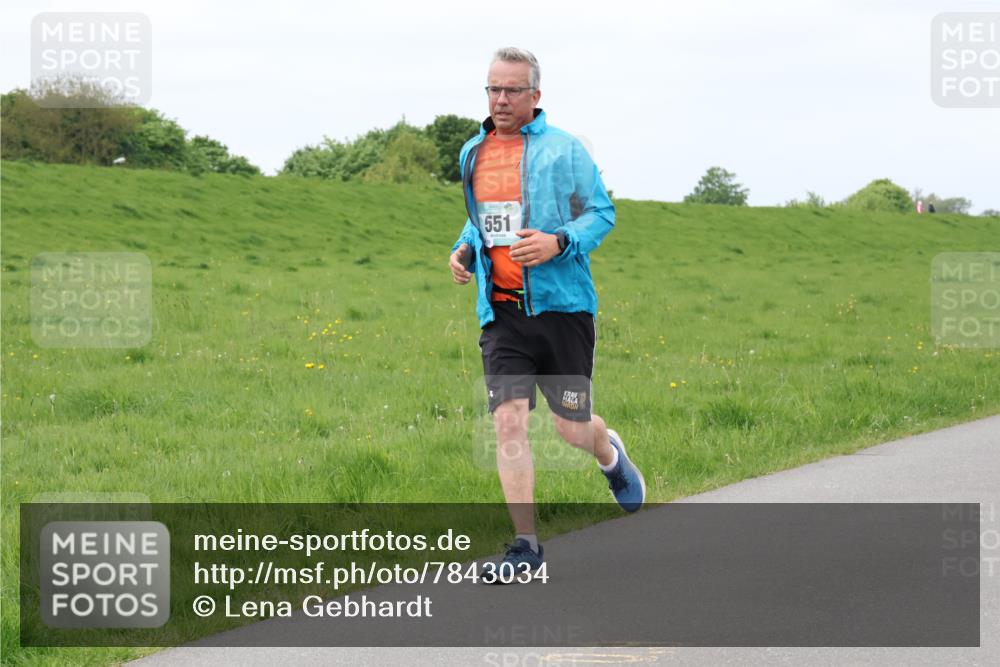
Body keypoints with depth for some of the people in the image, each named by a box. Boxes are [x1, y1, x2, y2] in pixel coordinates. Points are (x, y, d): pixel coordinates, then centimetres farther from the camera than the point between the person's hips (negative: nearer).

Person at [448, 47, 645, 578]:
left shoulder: (564, 149, -1)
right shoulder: (473, 154, 12)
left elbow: (601, 213, 0)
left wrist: (559, 242, -18)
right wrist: (464, 249, 6)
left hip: (561, 305, -3)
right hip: (501, 312, 3)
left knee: (572, 428, 5)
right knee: (508, 422, -11)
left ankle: (610, 454, 43)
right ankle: (526, 545, -7)